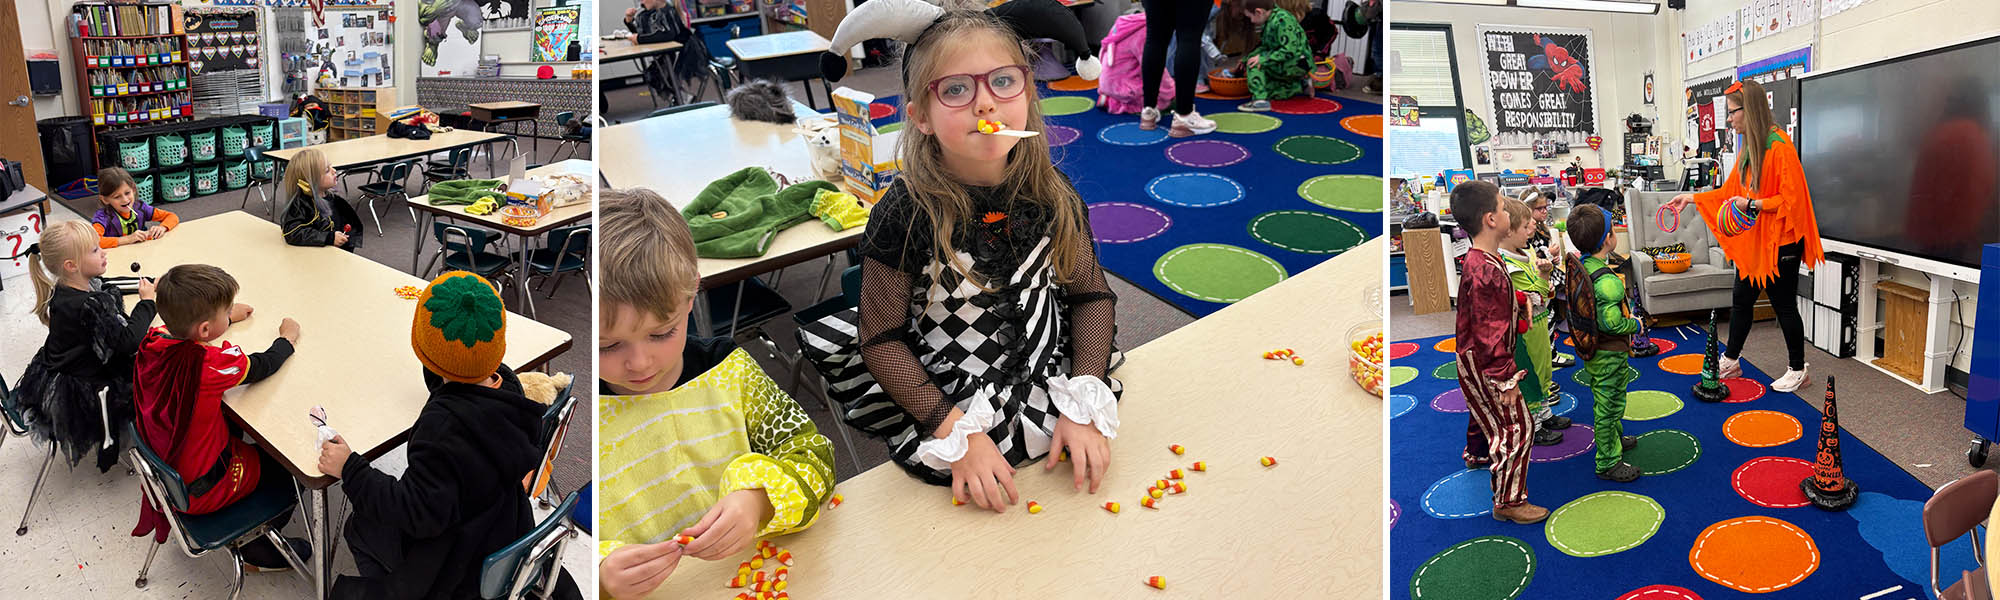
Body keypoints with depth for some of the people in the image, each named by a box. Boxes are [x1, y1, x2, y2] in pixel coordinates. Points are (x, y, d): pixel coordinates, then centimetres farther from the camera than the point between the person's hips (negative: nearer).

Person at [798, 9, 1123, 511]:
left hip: (1043, 382, 2)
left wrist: (1084, 406, -12)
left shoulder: (1053, 197, -9)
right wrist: (956, 432, -22)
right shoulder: (905, 215, -19)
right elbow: (882, 339, -13)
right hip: (941, 395, -2)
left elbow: (1090, 295, 1)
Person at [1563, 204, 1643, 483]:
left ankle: (1614, 439, 48)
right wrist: (1635, 324, -10)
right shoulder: (1607, 281, -30)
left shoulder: (1579, 266, -3)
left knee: (1608, 403, 28)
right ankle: (1608, 463, 16)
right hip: (1609, 355, -9)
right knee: (1609, 405, 4)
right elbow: (1612, 323, -29)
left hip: (1591, 351, 9)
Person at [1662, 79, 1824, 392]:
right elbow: (1730, 191, 16)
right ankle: (1730, 361, 28)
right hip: (1753, 240, 9)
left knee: (1783, 304, 3)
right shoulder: (1750, 147, 9)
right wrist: (1691, 198, 13)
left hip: (1780, 242, -9)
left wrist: (1753, 205, -27)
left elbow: (1790, 198, -21)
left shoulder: (1779, 146, -19)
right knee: (1741, 298, 15)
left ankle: (1797, 370, 17)